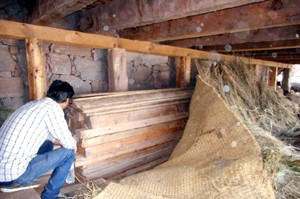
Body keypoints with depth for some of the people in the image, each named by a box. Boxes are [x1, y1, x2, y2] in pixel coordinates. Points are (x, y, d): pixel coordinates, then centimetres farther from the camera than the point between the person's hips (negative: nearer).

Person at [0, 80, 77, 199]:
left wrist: (59, 141, 35)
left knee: (48, 144, 24)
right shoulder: (52, 107, -15)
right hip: (12, 173, -9)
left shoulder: (33, 104, 12)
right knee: (68, 152, -2)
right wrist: (74, 143, 12)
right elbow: (68, 143, -10)